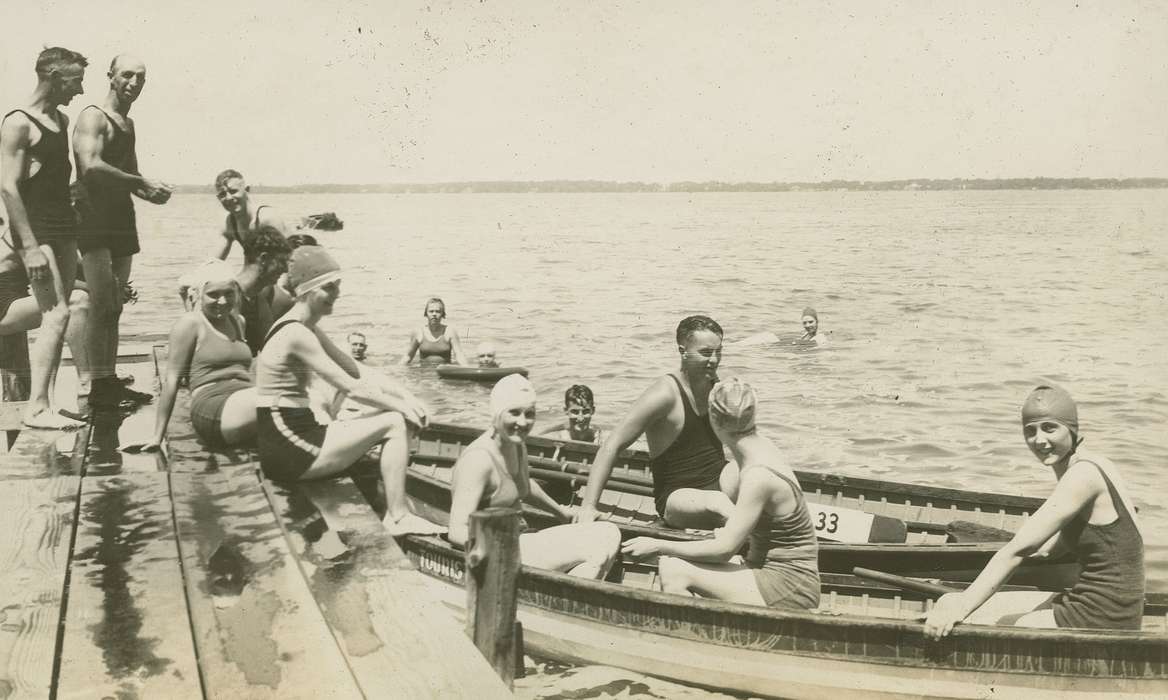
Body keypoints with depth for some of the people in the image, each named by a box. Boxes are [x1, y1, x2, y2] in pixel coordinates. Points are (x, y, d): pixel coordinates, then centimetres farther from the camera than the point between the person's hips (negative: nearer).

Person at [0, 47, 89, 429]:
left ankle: (46, 399, 12)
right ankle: (36, 407, -14)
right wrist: (31, 247, -21)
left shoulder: (61, 120, 15)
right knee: (57, 315, -15)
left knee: (56, 316, 7)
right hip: (36, 229, -8)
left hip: (64, 226, 8)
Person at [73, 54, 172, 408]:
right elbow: (91, 166, -23)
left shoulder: (128, 123, 20)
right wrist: (142, 183, -21)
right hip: (93, 216, -9)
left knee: (114, 306, 9)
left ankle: (110, 381, 14)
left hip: (121, 217, 9)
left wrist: (151, 190, 3)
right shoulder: (94, 116, -7)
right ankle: (99, 385, -9)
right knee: (103, 303, -12)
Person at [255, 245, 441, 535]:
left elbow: (356, 373, 15)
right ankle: (398, 518, -8)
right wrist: (400, 405, -4)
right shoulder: (296, 334, -17)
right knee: (394, 423, -11)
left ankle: (398, 510, 8)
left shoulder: (305, 328, 15)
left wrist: (401, 395, 2)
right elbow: (352, 389, -17)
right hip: (289, 451, -10)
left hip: (292, 439, 10)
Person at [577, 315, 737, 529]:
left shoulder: (716, 385, 5)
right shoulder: (665, 394, -16)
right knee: (717, 504, -38)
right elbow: (612, 445, -19)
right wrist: (588, 506, -26)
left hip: (719, 481, 7)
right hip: (678, 497, -6)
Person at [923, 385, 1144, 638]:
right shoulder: (1085, 467, 10)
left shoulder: (1083, 474, -19)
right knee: (949, 603, 7)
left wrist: (959, 609, -28)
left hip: (1099, 621, -10)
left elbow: (1019, 549, -25)